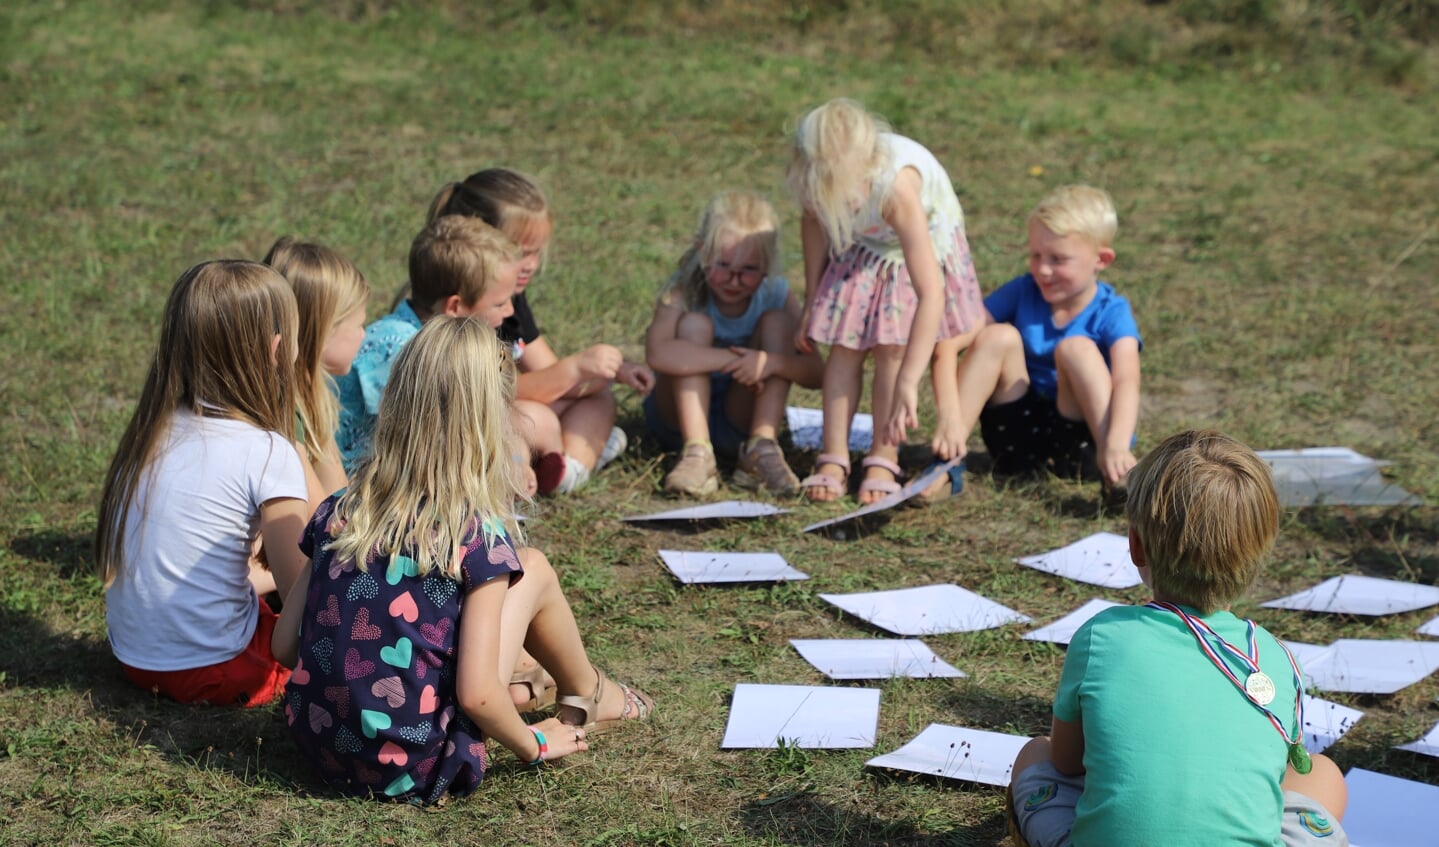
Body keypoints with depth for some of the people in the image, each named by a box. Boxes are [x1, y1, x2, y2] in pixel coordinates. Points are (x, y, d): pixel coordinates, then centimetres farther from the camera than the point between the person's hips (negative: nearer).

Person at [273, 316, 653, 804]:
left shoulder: (339, 512, 0)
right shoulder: (479, 534, -14)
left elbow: (285, 646, 4)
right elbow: (475, 695, -17)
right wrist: (534, 745, 2)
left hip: (320, 747, 5)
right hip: (412, 770, -5)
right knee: (533, 569, 10)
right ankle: (586, 697, 34)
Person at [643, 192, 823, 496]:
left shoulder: (776, 294, -11)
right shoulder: (683, 290, -20)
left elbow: (815, 372, -19)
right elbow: (658, 353, -40)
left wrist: (773, 362, -40)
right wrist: (733, 359, -43)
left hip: (742, 415, 2)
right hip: (681, 412, -2)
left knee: (777, 321, -16)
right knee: (695, 323, -25)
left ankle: (761, 449, -21)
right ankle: (697, 455, -31)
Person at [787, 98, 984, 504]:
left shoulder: (897, 185, -45)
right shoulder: (820, 179, -31)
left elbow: (931, 292, -47)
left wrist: (907, 383, -50)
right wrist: (811, 307, 0)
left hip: (921, 246, -4)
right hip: (861, 250, 4)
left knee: (892, 346, -11)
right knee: (844, 345, -5)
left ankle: (883, 462, 2)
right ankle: (833, 460, 3)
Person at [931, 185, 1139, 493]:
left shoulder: (1111, 313, -11)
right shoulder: (1021, 293, -3)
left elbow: (1126, 381, -29)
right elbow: (947, 344, -11)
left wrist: (1117, 446, -49)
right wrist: (949, 416, -28)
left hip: (1082, 439, -3)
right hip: (1020, 435, 3)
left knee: (1077, 348, -25)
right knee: (998, 337, -18)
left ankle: (1113, 470, -35)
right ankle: (945, 465, -25)